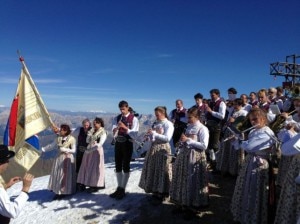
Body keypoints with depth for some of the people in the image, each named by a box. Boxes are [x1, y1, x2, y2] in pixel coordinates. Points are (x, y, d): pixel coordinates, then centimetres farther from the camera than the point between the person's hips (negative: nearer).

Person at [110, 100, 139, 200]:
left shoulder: (133, 119, -8)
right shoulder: (117, 118, 6)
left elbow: (134, 135, -15)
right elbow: (113, 134, -1)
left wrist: (125, 127, -25)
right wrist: (117, 128, -22)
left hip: (127, 144, -5)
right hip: (118, 143, 5)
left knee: (125, 167, 3)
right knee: (118, 166, 12)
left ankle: (123, 190, 15)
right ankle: (119, 188, 26)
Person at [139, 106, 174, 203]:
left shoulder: (168, 124, -8)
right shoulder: (155, 123, 13)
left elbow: (167, 138, -19)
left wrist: (154, 133, -20)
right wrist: (150, 135, -8)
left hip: (162, 149, -7)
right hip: (153, 148, 7)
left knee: (161, 170, -1)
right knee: (153, 170, 10)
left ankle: (162, 193, 11)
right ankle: (155, 191, 24)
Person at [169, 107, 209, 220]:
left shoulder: (202, 128, -10)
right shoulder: (189, 127, 11)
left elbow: (204, 146, -19)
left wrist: (188, 140, -19)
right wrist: (182, 141, 2)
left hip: (195, 157, -7)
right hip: (184, 155, 7)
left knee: (192, 181, 2)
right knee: (183, 180, 14)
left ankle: (191, 207, 18)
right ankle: (183, 204, 29)